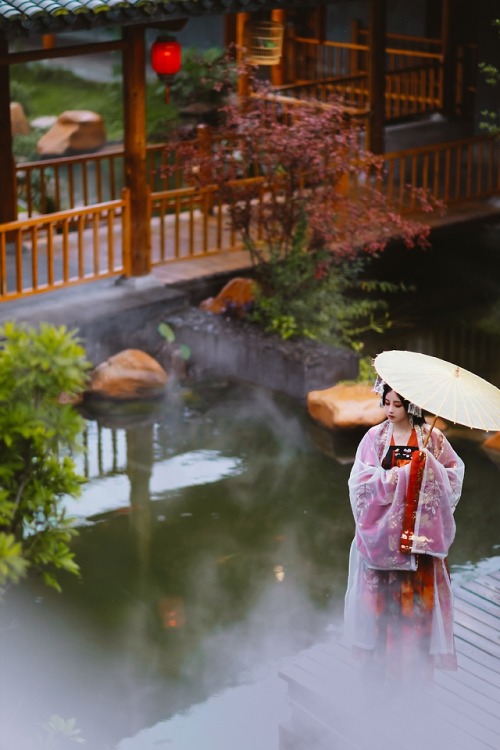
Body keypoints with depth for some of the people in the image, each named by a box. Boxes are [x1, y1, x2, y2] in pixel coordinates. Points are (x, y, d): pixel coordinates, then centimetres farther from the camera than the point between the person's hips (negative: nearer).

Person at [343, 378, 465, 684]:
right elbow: (361, 478, -7)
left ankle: (414, 657, 16)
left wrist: (430, 464, -18)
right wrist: (396, 476, -17)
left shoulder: (432, 437, 0)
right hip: (383, 525, 0)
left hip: (420, 527, 0)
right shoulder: (376, 436, -1)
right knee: (382, 588, 3)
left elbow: (455, 473, 0)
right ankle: (382, 656, 16)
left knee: (418, 588, 3)